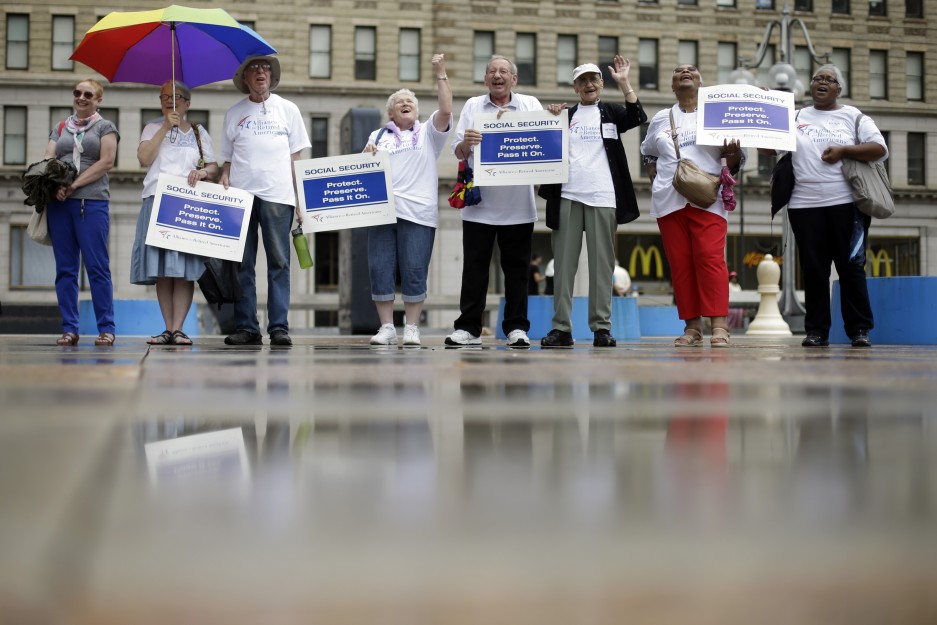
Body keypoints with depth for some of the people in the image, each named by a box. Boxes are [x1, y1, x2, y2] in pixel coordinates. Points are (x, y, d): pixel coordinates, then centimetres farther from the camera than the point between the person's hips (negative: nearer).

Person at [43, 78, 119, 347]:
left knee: (97, 266, -7)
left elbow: (106, 162, -3)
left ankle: (106, 328, -4)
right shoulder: (60, 128, 20)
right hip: (60, 203, 4)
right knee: (65, 268, 2)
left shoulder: (105, 127, 9)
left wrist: (74, 185, -12)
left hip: (92, 201, -4)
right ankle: (69, 329, 5)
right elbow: (48, 160, 10)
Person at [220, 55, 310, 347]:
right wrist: (223, 178, -4)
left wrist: (301, 199, 1)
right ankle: (246, 327, 3)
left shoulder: (287, 109, 11)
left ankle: (279, 327, -3)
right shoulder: (234, 113, 14)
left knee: (279, 263, -4)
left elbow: (296, 157, 9)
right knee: (242, 264, 0)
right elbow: (227, 157, 16)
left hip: (277, 195, -1)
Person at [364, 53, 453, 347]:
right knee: (380, 270, -3)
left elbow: (446, 111, -3)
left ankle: (412, 328, 1)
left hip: (417, 213, -2)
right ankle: (387, 328, 4)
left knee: (414, 272, -5)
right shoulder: (378, 136, 19)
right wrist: (366, 157, -5)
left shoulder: (428, 133, 14)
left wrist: (440, 76, -5)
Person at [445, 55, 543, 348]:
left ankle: (516, 328, 9)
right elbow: (458, 152, 3)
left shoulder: (530, 104, 9)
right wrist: (465, 142, -20)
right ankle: (468, 328, 5)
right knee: (474, 266, 1)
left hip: (517, 204, 0)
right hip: (479, 202, 0)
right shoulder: (472, 106, 10)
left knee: (517, 268, 3)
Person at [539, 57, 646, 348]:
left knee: (602, 263, -1)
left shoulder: (611, 112, 13)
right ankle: (561, 327, 0)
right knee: (564, 262, -1)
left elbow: (637, 118, -5)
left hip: (603, 197, -1)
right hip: (569, 196, 1)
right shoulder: (565, 114, 16)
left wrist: (624, 83, -9)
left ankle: (602, 327, 0)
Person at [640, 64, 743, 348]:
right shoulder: (660, 119, 17)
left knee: (710, 258, -15)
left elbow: (734, 161, 10)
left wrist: (733, 152, -14)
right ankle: (692, 326, 4)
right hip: (668, 201, 3)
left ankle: (719, 326, -17)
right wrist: (655, 180, 12)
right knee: (680, 263, 0)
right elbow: (648, 154, 30)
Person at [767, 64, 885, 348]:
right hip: (805, 205, 2)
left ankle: (859, 330, 4)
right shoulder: (796, 118, 15)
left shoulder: (853, 117, 9)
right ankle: (816, 331, 7)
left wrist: (844, 151, -11)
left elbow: (880, 149, 0)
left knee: (851, 267, -1)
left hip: (847, 204, -2)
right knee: (813, 270, 2)